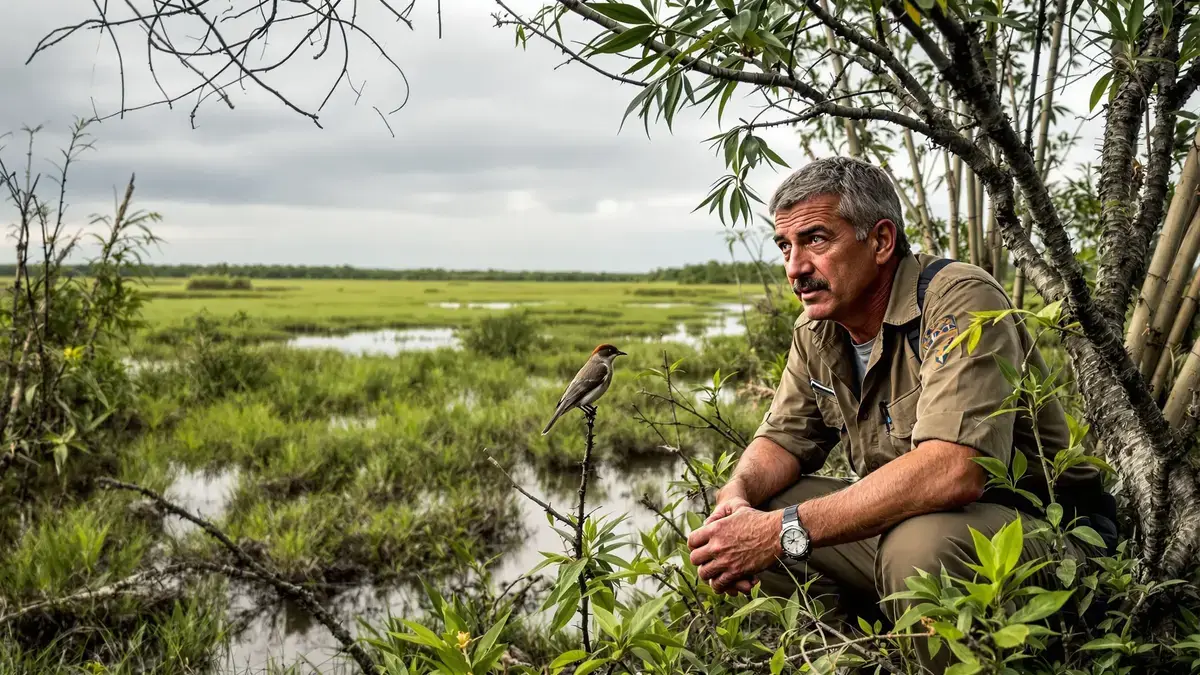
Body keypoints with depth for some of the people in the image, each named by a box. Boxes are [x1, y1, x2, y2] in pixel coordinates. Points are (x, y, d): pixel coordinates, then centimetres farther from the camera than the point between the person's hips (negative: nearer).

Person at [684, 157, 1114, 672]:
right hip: (897, 520, 7)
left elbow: (953, 469, -36)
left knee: (920, 544, -38)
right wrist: (737, 496, -16)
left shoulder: (959, 301, -23)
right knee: (744, 524, -6)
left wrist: (785, 531, -35)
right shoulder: (816, 331, 3)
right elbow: (783, 438, 9)